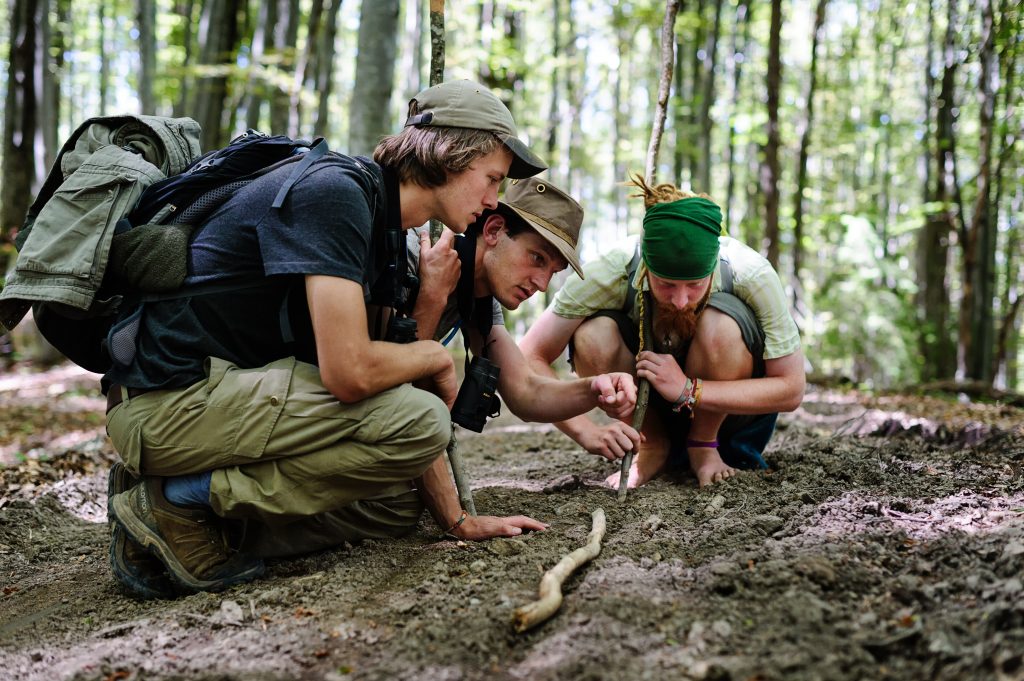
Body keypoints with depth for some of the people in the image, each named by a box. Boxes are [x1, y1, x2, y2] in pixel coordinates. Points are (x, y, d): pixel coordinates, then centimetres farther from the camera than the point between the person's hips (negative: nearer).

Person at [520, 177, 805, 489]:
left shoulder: (751, 275, -29)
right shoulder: (612, 272, -28)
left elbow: (791, 389, -24)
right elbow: (529, 358, -25)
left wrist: (688, 390, -36)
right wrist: (586, 431, -39)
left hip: (730, 409, -1)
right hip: (652, 411, 1)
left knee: (720, 324, -33)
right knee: (593, 335, -29)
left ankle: (704, 445, -8)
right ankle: (652, 445, -5)